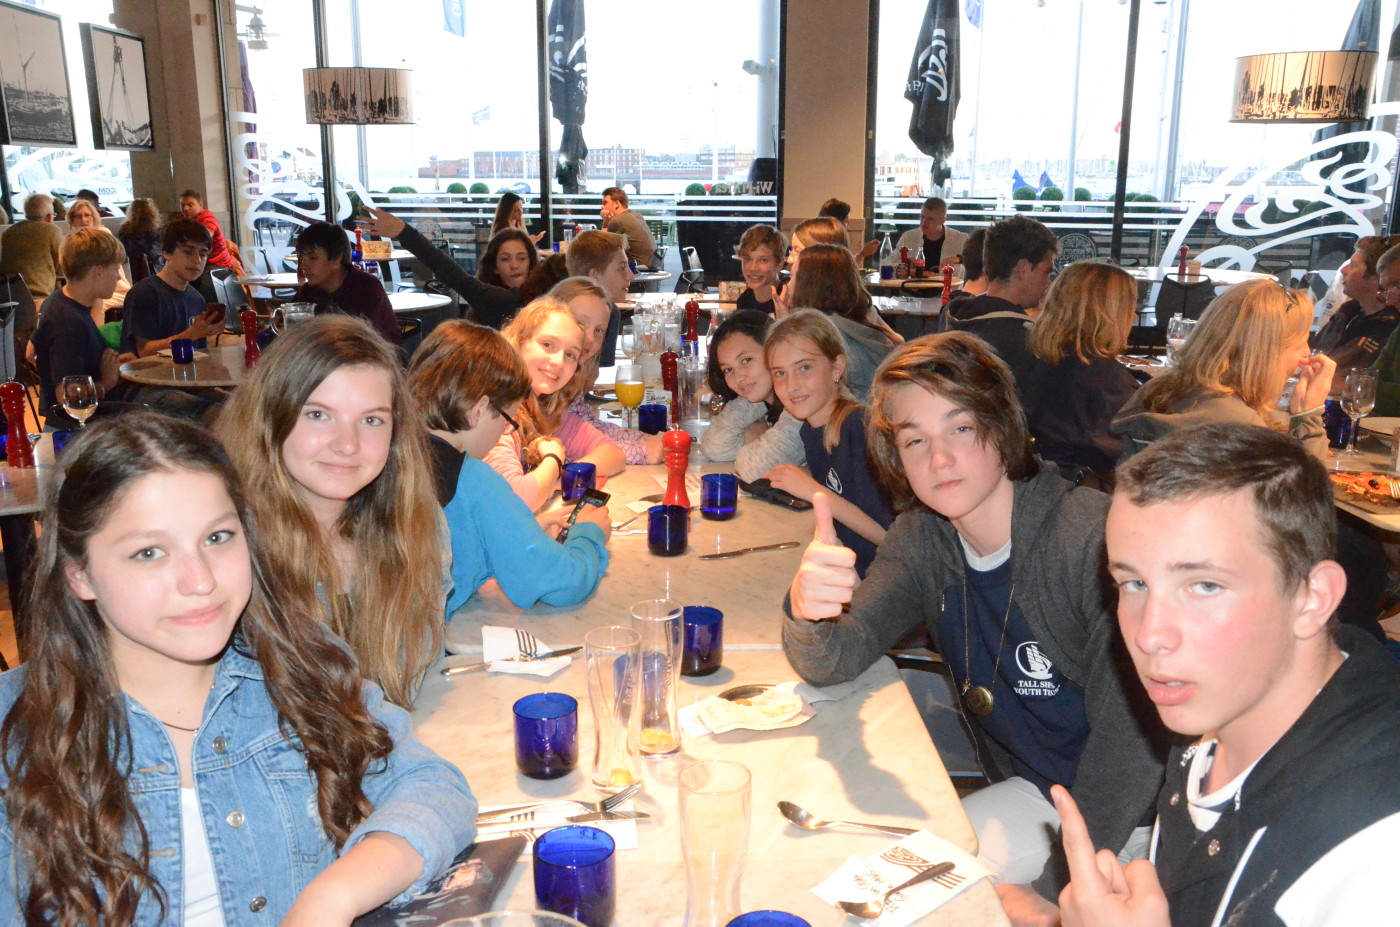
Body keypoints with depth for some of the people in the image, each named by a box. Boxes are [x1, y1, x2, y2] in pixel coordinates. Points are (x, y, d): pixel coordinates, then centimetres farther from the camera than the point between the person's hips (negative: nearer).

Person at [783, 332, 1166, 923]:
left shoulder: (1093, 536, -23)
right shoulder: (921, 540, -3)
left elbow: (1130, 732, -23)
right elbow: (834, 663, -10)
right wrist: (808, 609, -33)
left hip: (1133, 809, -5)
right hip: (1031, 793, 6)